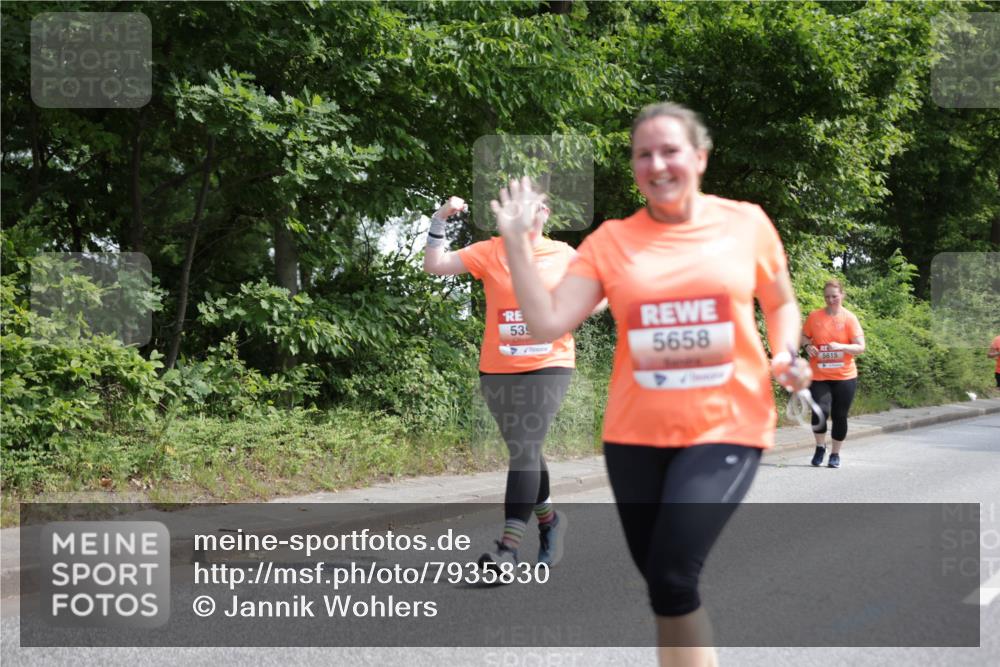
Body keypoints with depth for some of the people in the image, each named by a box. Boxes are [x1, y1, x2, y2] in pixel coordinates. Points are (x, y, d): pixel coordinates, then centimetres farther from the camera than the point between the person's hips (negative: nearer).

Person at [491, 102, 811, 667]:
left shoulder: (746, 222, 1)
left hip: (726, 427, -2)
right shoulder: (611, 241, 1)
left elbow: (782, 304, 15)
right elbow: (548, 323, -6)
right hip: (637, 433, 3)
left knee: (672, 577, -16)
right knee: (662, 580, 11)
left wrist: (785, 355, -5)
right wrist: (518, 241, -11)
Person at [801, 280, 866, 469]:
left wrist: (841, 346, -24)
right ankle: (820, 448, 10)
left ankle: (835, 454, 24)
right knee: (820, 412, -16)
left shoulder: (849, 318, -3)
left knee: (840, 417, 5)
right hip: (819, 376, 0)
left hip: (844, 377, 0)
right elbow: (804, 336, 15)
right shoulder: (814, 316, 1)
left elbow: (860, 347, -7)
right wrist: (808, 345, -7)